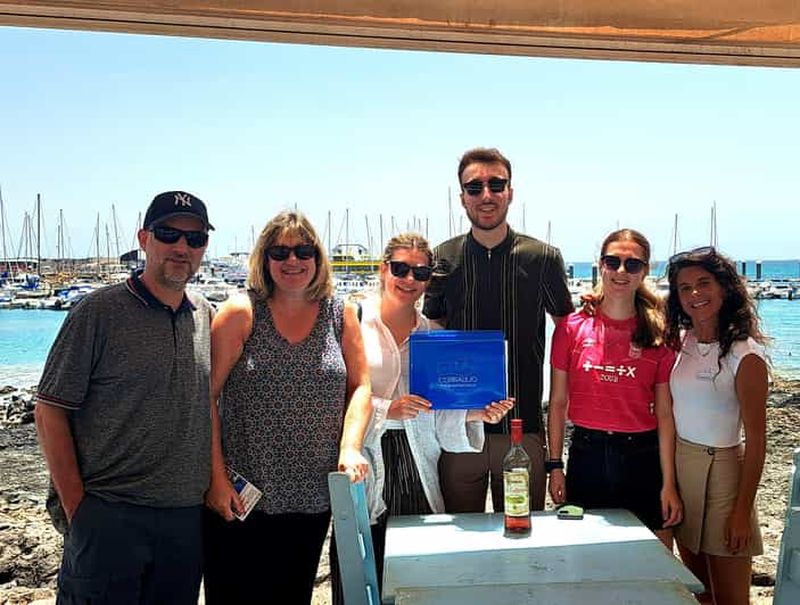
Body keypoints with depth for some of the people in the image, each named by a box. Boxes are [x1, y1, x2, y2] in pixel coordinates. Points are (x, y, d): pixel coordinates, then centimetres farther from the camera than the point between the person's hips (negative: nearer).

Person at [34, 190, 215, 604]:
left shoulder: (207, 317, 8)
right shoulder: (100, 312, -8)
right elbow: (49, 411, -7)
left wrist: (217, 482, 9)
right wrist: (76, 507, -10)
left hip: (188, 518, 5)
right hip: (108, 517, -5)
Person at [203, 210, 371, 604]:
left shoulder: (341, 315, 4)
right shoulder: (241, 313, -5)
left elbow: (360, 386, 5)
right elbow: (205, 395, -7)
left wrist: (350, 447, -10)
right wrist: (216, 476, -11)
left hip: (313, 498, 3)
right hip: (241, 498, -3)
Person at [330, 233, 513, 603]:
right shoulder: (353, 322, -2)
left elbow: (442, 417, 8)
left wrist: (475, 414, -9)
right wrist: (386, 409, -18)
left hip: (416, 468, 3)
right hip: (364, 466, -3)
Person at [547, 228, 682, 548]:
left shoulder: (658, 335, -1)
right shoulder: (572, 327, -1)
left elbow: (665, 414, -1)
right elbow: (558, 402, 3)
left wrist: (669, 484, -3)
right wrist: (555, 466, 2)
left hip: (643, 457, 0)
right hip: (586, 453, 0)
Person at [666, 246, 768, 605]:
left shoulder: (745, 354, -15)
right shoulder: (679, 341, 2)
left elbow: (756, 440, -13)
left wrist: (743, 511, -13)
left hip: (720, 470, -6)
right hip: (677, 464, 6)